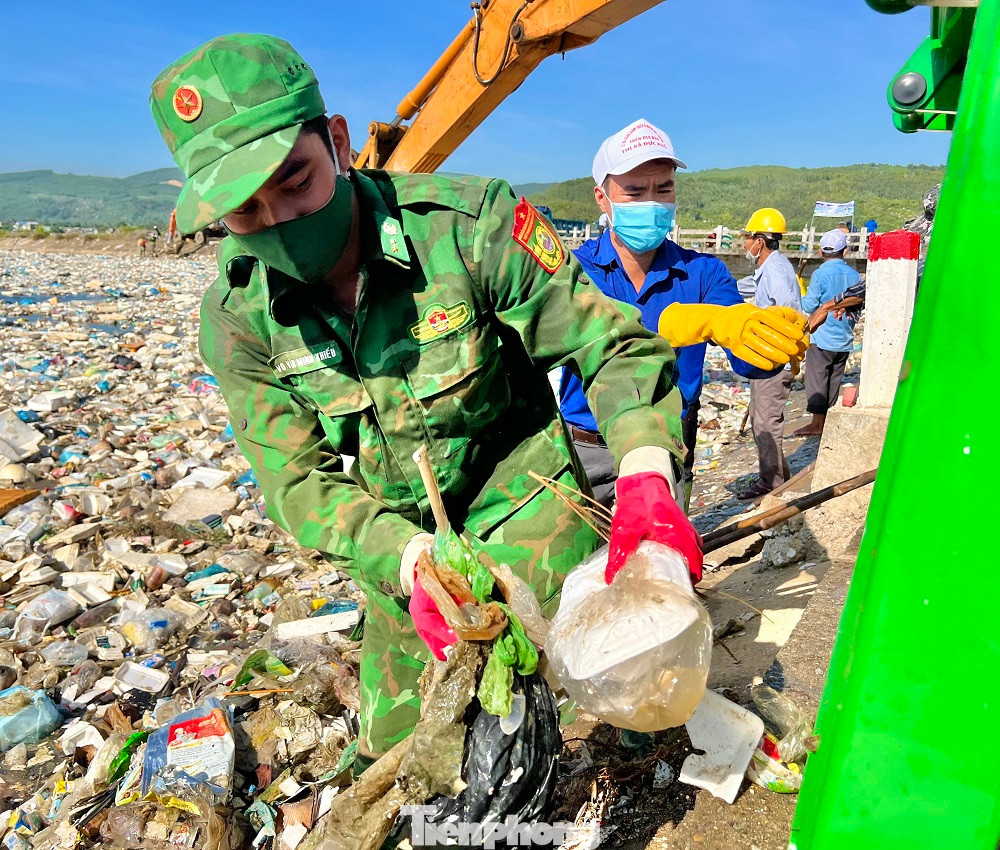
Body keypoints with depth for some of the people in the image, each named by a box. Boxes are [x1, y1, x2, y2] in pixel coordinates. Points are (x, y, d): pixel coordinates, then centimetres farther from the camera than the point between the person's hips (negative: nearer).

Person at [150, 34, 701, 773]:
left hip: (521, 502, -3)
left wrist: (647, 483, -39)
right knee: (393, 752, 20)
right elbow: (300, 479, -15)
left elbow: (616, 346, -21)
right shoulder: (236, 318, -14)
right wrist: (415, 563, -33)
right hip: (398, 541, 4)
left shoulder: (471, 224, -24)